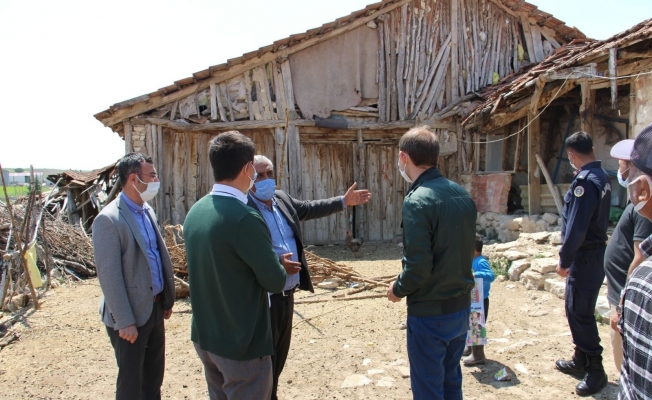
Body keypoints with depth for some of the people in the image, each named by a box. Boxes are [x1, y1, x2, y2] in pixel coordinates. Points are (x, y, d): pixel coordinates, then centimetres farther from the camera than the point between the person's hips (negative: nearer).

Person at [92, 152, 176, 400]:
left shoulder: (147, 211, 7)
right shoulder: (109, 219, -18)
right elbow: (109, 275, -20)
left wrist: (168, 299, 11)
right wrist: (125, 321, -19)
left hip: (155, 307, 7)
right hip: (131, 314, -7)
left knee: (154, 376, 20)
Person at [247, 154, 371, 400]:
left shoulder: (281, 198, 7)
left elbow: (309, 209, 22)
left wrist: (343, 201, 24)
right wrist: (276, 265, -32)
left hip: (287, 293, 8)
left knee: (280, 352, 22)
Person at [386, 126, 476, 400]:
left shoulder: (417, 201, -22)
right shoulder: (462, 194, 3)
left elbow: (418, 267, -24)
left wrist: (398, 289, -6)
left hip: (430, 314, -8)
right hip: (461, 307, 8)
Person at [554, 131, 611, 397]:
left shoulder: (585, 181, -20)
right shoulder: (601, 176, 11)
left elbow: (576, 227, -22)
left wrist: (564, 260, -16)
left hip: (585, 256, -10)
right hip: (596, 252, 10)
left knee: (580, 313, -2)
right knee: (576, 310, 18)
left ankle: (595, 370, 8)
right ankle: (581, 361, 30)